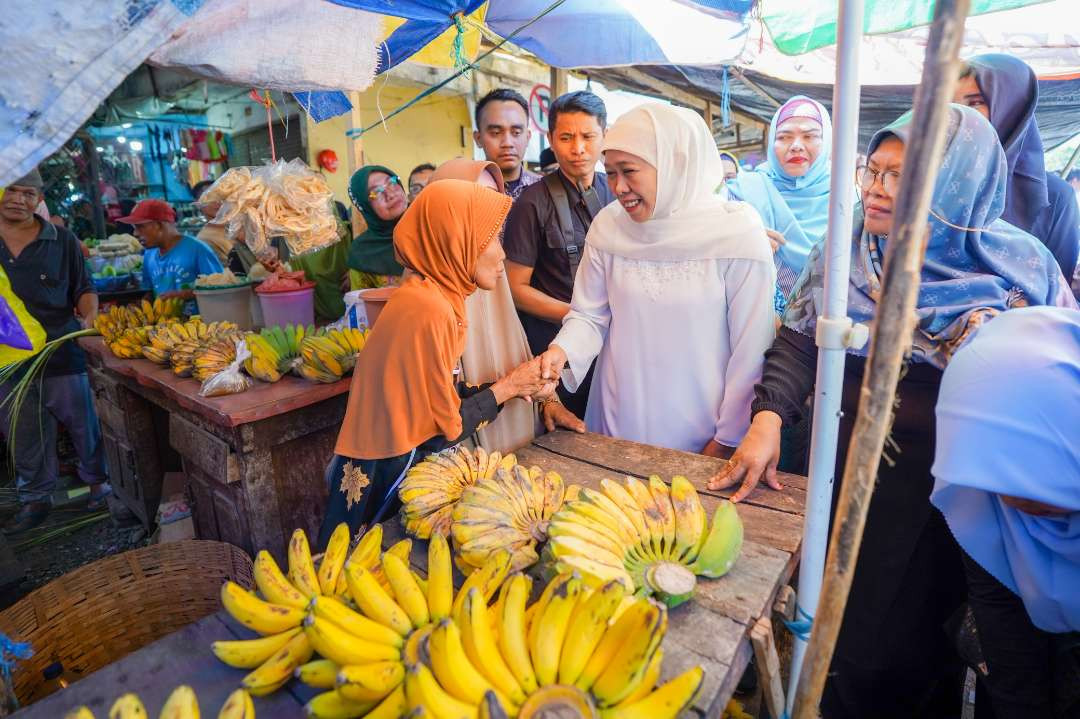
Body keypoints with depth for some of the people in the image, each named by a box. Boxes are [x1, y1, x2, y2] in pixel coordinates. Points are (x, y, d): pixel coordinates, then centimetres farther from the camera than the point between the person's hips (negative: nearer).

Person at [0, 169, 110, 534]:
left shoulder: (62, 241, 0)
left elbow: (84, 289, 6)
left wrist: (89, 317, -12)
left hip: (63, 355, -2)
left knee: (84, 425, 9)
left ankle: (99, 482, 28)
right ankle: (36, 499, 29)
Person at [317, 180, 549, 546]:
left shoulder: (427, 293, 1)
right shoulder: (430, 310, -26)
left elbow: (438, 393, 4)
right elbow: (446, 429, -20)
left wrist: (509, 385, -3)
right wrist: (505, 388, -9)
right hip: (387, 470, -8)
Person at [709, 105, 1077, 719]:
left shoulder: (1022, 266, -7)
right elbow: (798, 342, -2)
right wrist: (769, 419, -16)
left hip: (943, 488, -2)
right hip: (842, 465, 2)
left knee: (896, 653, 10)